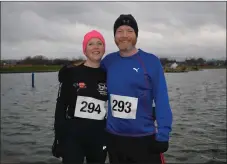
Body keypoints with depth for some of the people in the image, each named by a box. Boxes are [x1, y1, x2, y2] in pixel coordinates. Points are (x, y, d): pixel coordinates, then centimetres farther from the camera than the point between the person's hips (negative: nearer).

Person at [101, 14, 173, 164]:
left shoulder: (152, 61, -8)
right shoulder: (108, 61, 2)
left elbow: (162, 101, -10)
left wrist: (163, 135, -15)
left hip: (144, 138, -3)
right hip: (114, 137, 4)